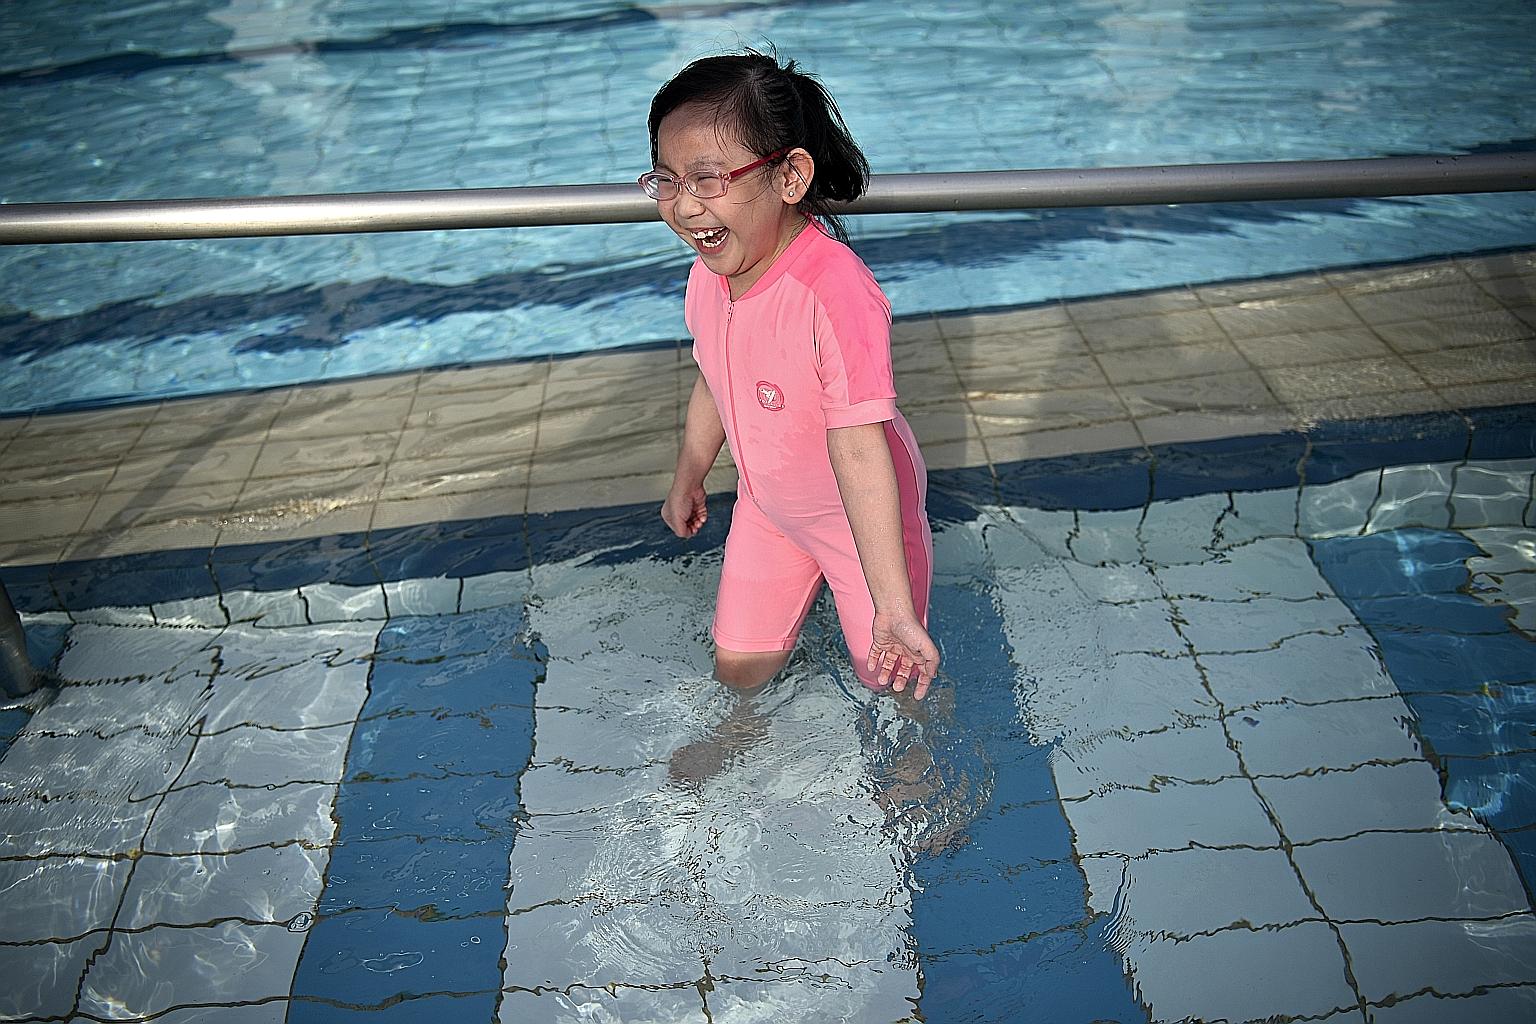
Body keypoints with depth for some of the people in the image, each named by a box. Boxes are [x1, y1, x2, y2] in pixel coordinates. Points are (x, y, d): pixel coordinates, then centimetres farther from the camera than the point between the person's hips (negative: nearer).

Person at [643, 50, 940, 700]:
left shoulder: (836, 293, -37)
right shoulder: (708, 277, -12)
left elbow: (859, 451, -40)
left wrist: (894, 609, -39)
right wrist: (687, 480, 22)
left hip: (860, 517, -6)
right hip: (767, 507, 6)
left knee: (885, 675, 12)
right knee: (736, 667, 16)